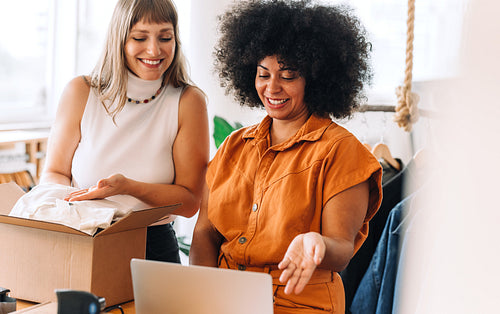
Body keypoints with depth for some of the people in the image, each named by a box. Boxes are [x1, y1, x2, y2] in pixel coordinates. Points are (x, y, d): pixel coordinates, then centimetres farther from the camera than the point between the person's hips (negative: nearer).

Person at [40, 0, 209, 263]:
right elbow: (53, 174, 5)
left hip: (154, 249, -1)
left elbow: (189, 201, -4)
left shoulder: (188, 101, -3)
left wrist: (128, 187, -21)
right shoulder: (82, 92, 1)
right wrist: (70, 198, -19)